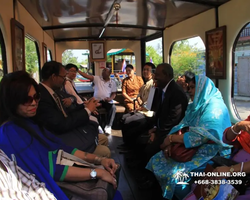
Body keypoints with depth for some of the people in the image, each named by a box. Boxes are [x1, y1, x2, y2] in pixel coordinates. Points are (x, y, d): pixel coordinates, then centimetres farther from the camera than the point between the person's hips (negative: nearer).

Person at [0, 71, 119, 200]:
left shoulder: (29, 121, 7)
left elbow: (58, 148, 4)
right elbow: (46, 169, -23)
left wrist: (99, 159, -5)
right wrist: (97, 172, -20)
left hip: (58, 183, 7)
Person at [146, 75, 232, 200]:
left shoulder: (215, 107, -16)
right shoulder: (194, 106, 12)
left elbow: (203, 135, -28)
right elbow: (182, 126, 4)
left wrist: (172, 138, -25)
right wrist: (170, 141, -17)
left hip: (210, 154, -8)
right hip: (192, 149, 8)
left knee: (175, 173, -26)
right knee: (156, 161, -1)